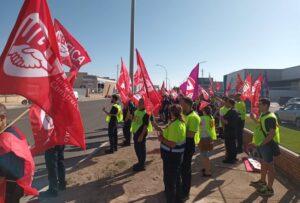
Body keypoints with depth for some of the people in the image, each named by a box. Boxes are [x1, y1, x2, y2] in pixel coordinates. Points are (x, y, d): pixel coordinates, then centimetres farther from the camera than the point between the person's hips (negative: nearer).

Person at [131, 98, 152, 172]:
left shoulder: (145, 114, -18)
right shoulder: (136, 111, 8)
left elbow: (146, 126, -21)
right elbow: (133, 119, 19)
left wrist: (142, 135, -23)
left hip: (141, 133, -8)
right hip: (135, 132, 9)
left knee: (141, 149, 4)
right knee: (137, 148, 19)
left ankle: (142, 165, 17)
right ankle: (140, 162, 36)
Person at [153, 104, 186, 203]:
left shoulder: (175, 125, -27)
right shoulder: (180, 122, 4)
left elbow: (172, 144, -31)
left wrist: (162, 139, -17)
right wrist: (159, 129, 9)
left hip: (171, 155, -10)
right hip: (176, 154, 10)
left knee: (169, 179, 7)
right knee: (176, 177, 25)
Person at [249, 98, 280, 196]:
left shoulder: (270, 117, -22)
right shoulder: (262, 115, 7)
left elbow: (272, 134, -27)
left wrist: (261, 143, -25)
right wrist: (254, 119, 15)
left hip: (267, 145, -10)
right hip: (261, 144, 10)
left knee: (269, 166, 3)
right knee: (263, 163, 23)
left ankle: (269, 189, 15)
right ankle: (262, 181, 42)